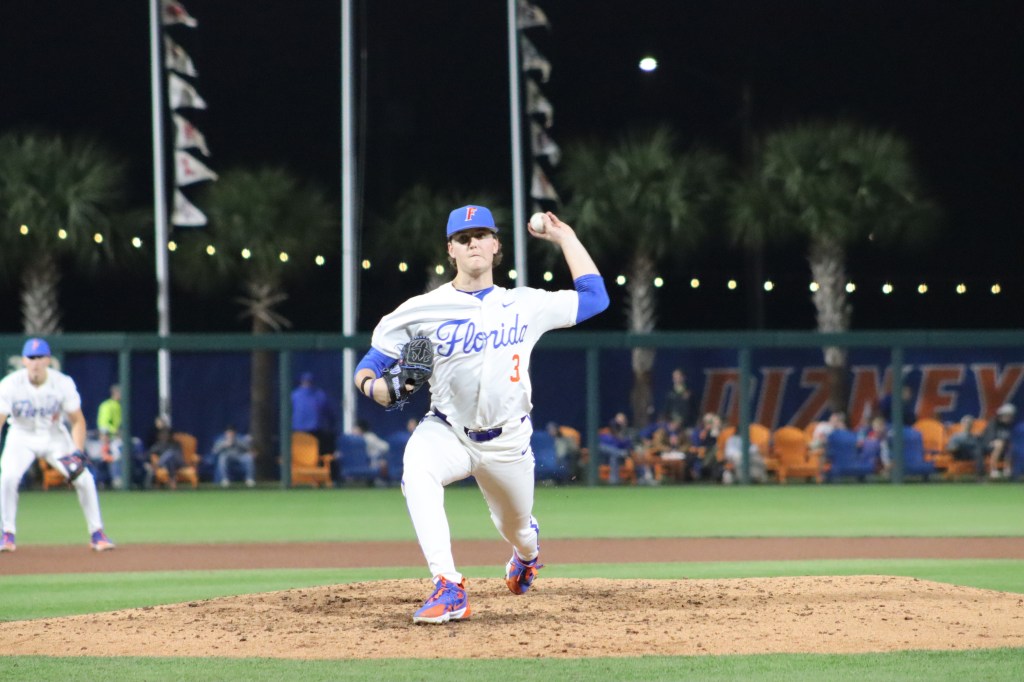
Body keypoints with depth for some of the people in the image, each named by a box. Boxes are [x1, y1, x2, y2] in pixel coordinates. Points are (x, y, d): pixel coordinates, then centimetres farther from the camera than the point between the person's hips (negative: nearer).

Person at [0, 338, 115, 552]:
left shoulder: (63, 383, -18)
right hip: (22, 437, -1)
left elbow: (78, 420, -11)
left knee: (84, 478, -13)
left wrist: (77, 453, -25)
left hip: (55, 436, 1)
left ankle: (97, 534, 3)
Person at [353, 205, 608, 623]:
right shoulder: (424, 310, -6)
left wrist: (565, 238, 9)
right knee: (417, 469, -36)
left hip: (508, 442, 2)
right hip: (447, 432, -2)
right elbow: (371, 364, -4)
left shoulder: (525, 305, 0)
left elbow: (594, 297, 8)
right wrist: (373, 386, -28)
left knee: (517, 530, 16)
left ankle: (527, 551, 60)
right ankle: (449, 589, -39)